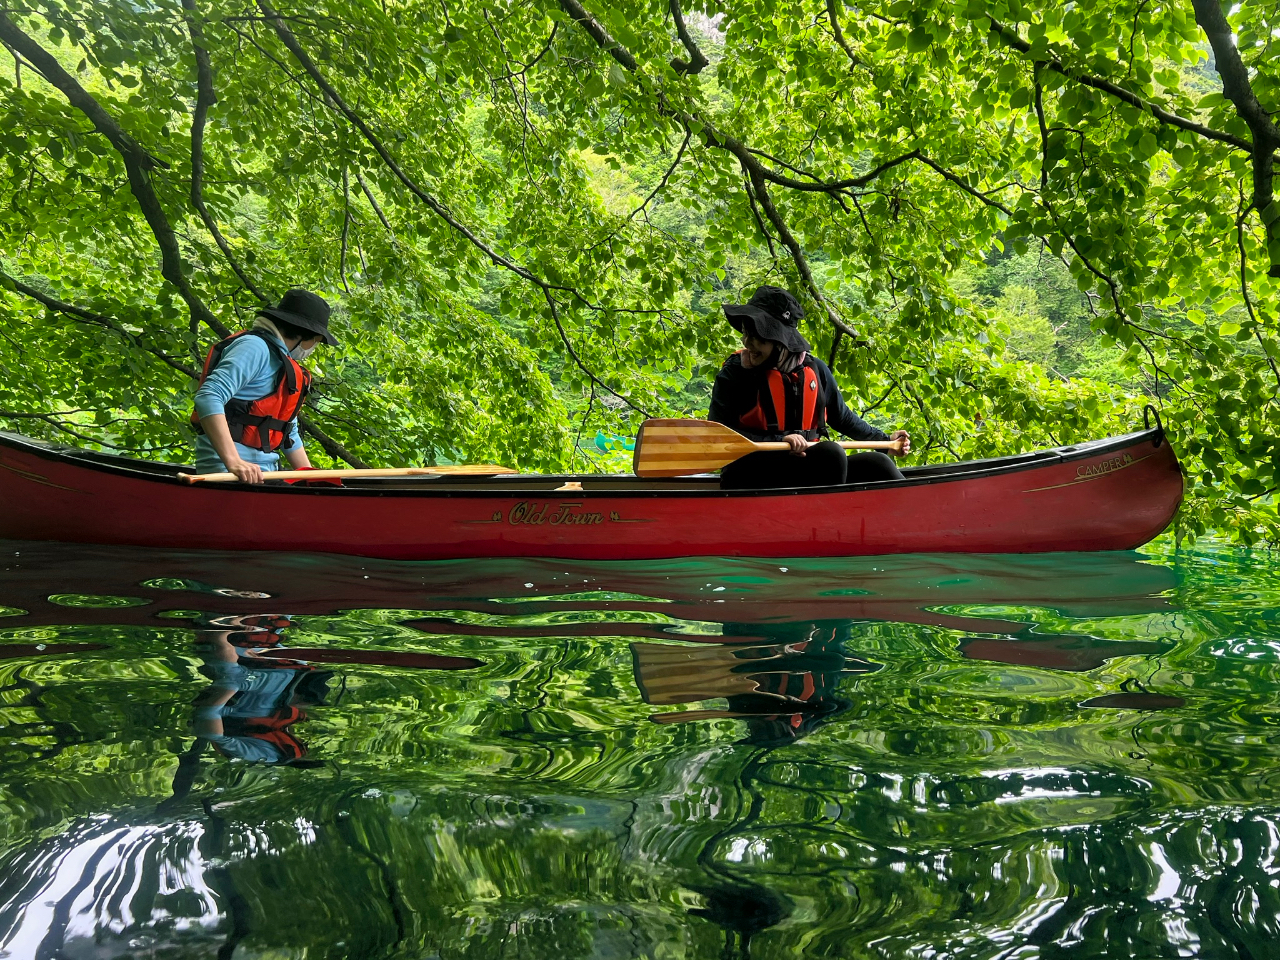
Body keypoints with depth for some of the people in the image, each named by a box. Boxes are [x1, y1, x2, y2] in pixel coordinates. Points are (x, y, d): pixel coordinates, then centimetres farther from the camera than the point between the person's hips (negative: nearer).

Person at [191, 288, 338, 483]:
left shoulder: (284, 363, 22)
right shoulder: (255, 347, -7)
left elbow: (289, 434, 28)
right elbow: (208, 397, -20)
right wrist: (233, 461, -27)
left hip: (262, 473, 9)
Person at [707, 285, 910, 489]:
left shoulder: (814, 369, 7)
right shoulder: (734, 372, -6)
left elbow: (843, 418, 22)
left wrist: (885, 440, 23)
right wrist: (779, 441, -24)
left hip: (805, 470, 5)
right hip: (749, 476, -5)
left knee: (875, 464, -8)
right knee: (831, 453, -27)